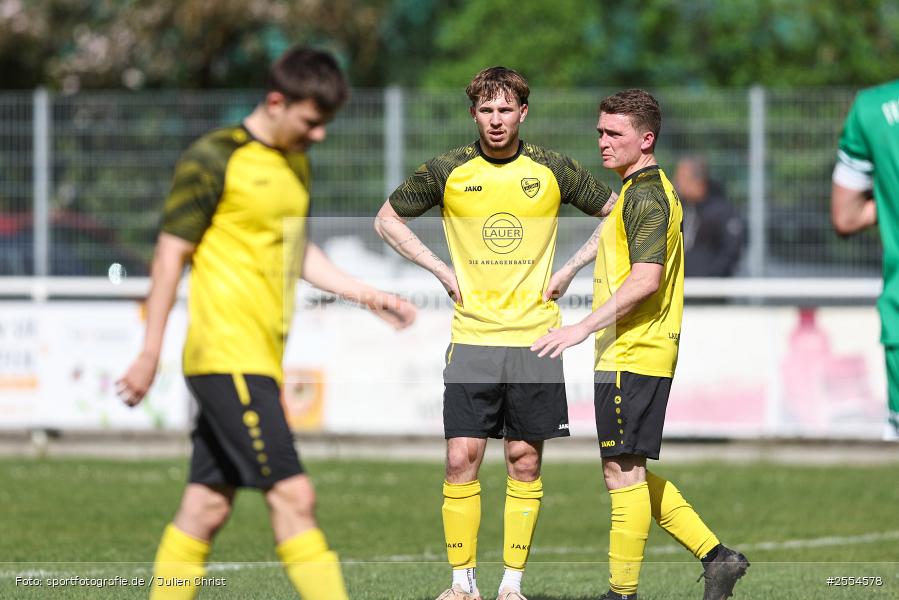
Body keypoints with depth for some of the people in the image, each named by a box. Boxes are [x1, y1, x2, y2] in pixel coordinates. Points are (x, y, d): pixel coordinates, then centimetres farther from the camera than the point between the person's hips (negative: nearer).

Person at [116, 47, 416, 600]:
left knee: (208, 506, 8)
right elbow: (171, 253, -8)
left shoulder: (295, 163, 17)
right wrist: (151, 352, -9)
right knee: (293, 496, -13)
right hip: (227, 354, -8)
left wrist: (366, 295, 19)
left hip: (260, 358, 8)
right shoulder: (213, 159, -9)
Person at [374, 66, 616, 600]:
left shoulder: (552, 170, 1)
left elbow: (613, 212, 14)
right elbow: (388, 219, 13)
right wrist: (442, 271, 3)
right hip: (472, 337, 0)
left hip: (535, 337, 0)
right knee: (462, 458, -5)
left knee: (525, 461, 2)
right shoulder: (448, 171, 0)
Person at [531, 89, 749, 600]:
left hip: (633, 355, -11)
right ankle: (715, 555, 15)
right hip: (634, 353, 11)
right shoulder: (649, 190, 17)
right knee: (629, 472, 14)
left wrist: (584, 328, -24)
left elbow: (645, 279, -24)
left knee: (624, 471, -6)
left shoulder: (645, 197, -15)